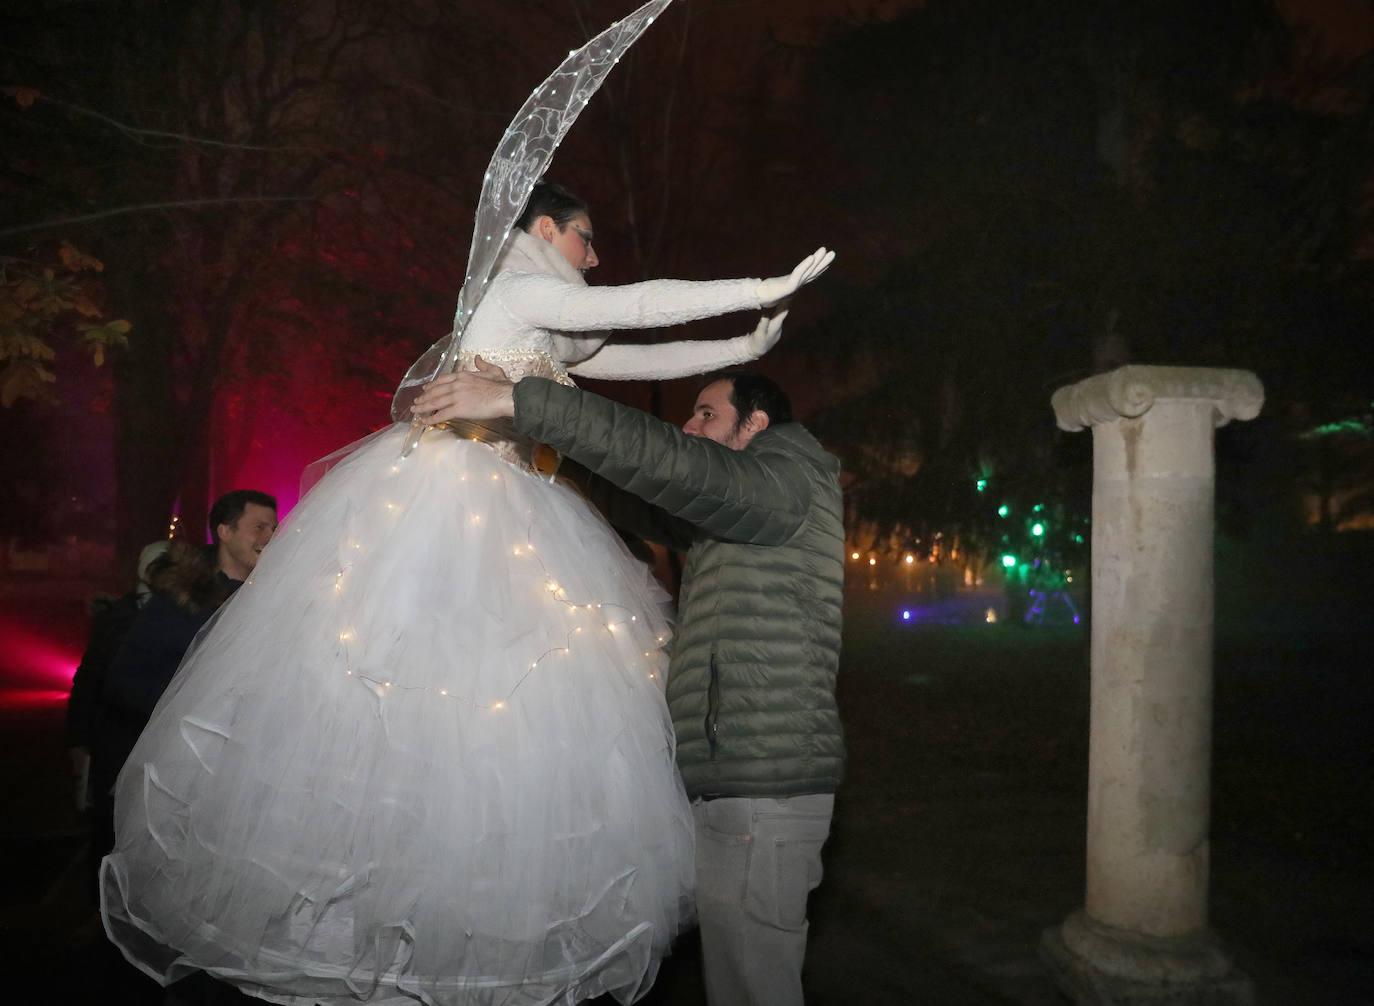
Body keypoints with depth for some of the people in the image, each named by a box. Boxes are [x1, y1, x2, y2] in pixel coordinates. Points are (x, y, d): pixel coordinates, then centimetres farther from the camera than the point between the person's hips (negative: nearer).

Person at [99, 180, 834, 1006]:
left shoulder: (549, 332, 23)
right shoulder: (517, 288, -4)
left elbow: (640, 359, 25)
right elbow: (640, 305, -10)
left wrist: (745, 347, 22)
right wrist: (773, 285, -6)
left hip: (495, 519, 10)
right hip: (433, 501, -10)